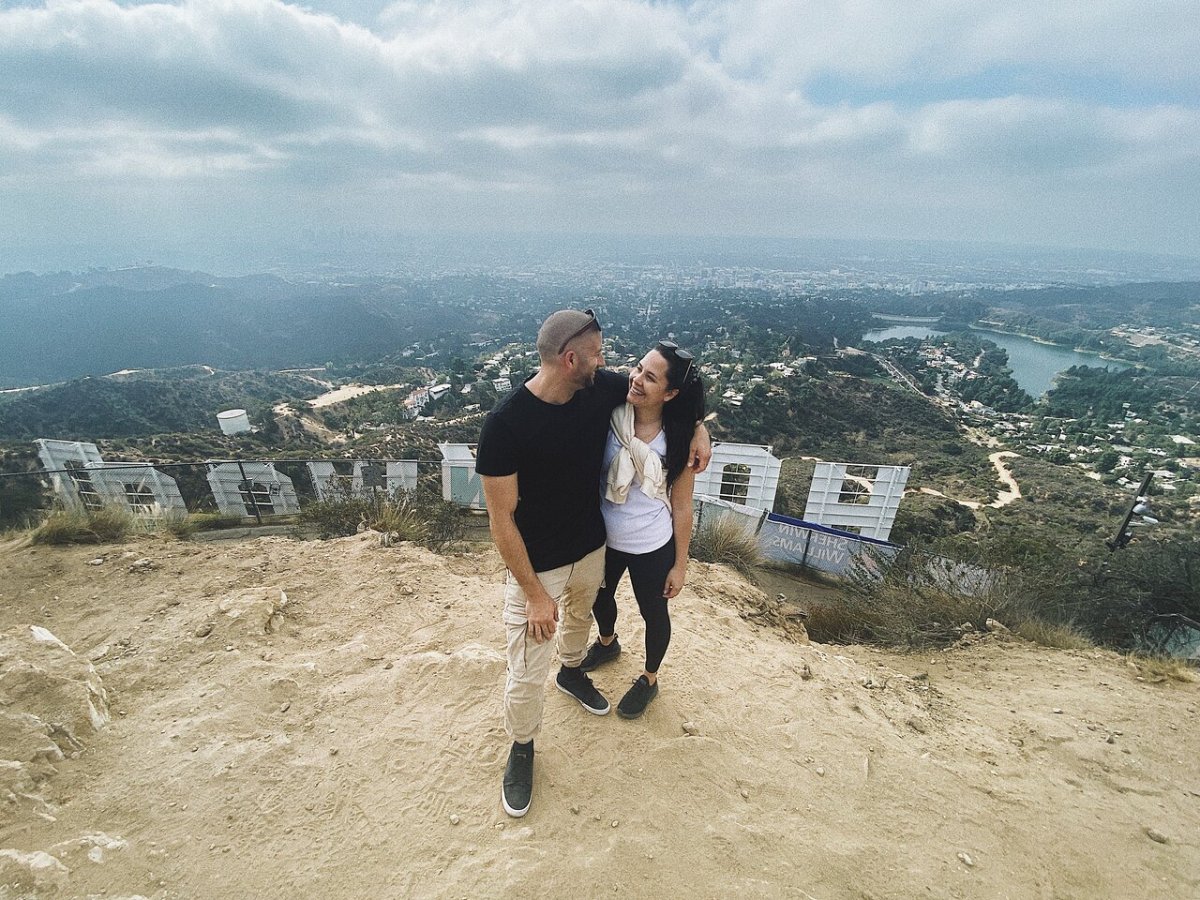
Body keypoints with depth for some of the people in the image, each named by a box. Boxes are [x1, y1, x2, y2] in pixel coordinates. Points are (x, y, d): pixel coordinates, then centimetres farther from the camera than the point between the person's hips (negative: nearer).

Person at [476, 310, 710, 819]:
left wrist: (697, 428, -9)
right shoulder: (505, 424, -29)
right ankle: (521, 747, 39)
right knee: (528, 673, 7)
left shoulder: (602, 389, -14)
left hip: (591, 548, 6)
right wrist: (535, 594, -19)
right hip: (535, 566, -5)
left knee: (580, 617, 32)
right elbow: (501, 519, -22)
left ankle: (572, 672, 65)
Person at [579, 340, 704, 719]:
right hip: (604, 537, 4)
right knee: (600, 597, 29)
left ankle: (649, 680, 52)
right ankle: (607, 643, 64)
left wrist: (680, 564, -5)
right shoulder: (609, 416, -18)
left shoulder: (679, 440, -21)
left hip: (652, 548, -3)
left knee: (654, 614, 21)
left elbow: (681, 507, -12)